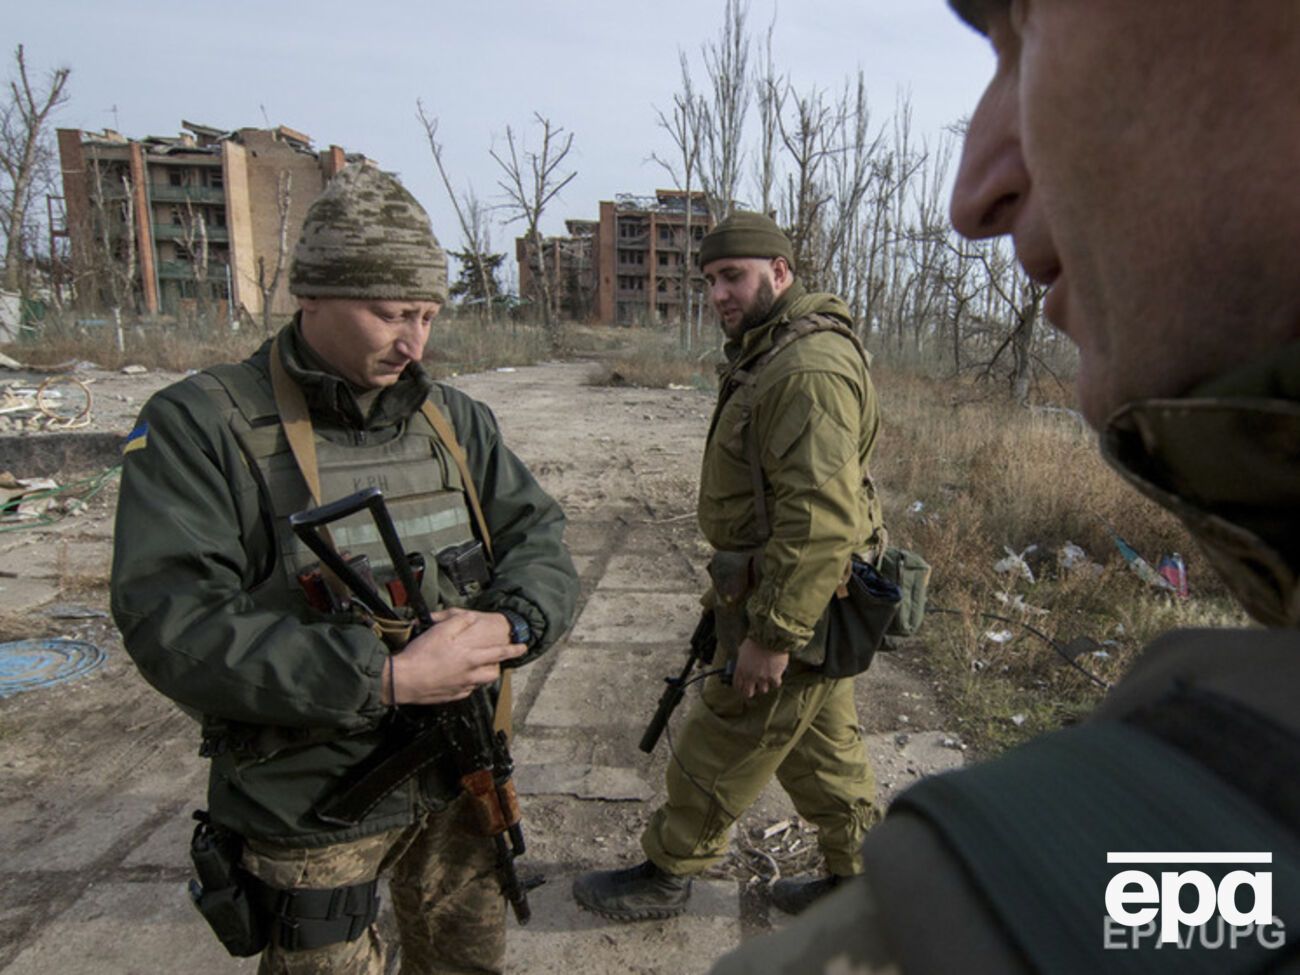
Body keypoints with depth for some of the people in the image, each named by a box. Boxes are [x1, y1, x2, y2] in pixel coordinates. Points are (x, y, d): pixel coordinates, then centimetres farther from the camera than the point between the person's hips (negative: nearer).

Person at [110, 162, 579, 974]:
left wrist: (510, 622, -22)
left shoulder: (456, 420, 1)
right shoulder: (200, 427, -14)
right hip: (310, 808, -4)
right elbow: (174, 625, -23)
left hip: (458, 783, 5)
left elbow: (540, 537, 0)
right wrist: (385, 678, -29)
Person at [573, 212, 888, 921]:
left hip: (792, 612, -10)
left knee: (719, 752, 8)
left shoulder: (810, 369, -23)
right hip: (807, 609, 10)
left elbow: (822, 517, -30)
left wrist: (773, 634, -25)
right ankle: (859, 874, 39)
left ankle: (665, 875, 29)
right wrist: (735, 590, 22)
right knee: (822, 745, 22)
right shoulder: (773, 354, 12)